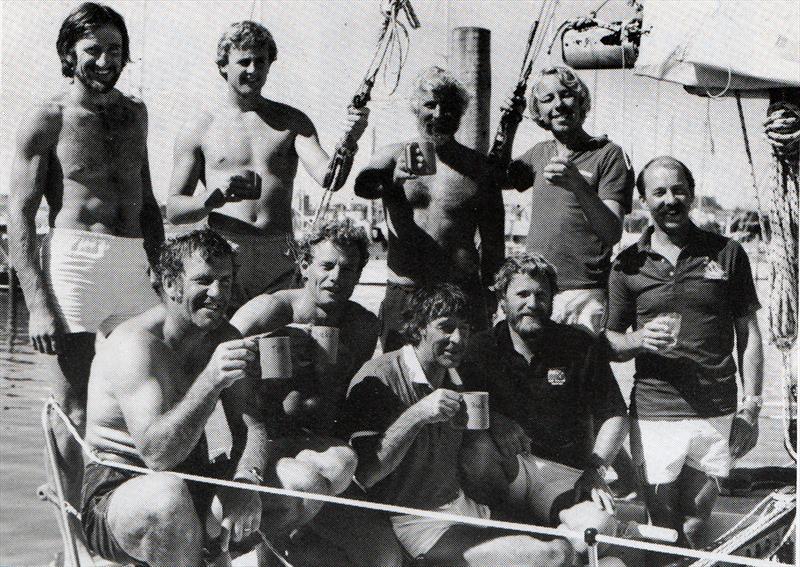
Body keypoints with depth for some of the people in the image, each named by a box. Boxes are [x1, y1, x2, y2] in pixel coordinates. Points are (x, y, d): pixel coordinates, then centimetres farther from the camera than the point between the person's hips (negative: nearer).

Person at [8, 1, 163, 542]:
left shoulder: (134, 113, 19)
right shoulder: (47, 119, 1)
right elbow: (20, 216, -4)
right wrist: (38, 304, -14)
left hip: (133, 262, 5)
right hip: (73, 259, -5)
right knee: (74, 412, -4)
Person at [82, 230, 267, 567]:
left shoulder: (225, 339, 6)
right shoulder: (134, 344, -18)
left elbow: (250, 424, -3)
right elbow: (156, 453, -30)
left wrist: (245, 480, -26)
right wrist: (211, 380, -44)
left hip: (196, 488, 6)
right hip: (116, 494, -6)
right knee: (168, 495, -40)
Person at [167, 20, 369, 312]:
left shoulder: (292, 121, 13)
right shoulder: (200, 127, 10)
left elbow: (329, 178, -4)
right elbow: (174, 210, 6)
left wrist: (349, 143, -24)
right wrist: (213, 198, -14)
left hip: (279, 256, 1)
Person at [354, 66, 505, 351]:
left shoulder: (478, 167, 9)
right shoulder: (392, 156, 9)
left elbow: (493, 242, 12)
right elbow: (362, 186, -14)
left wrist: (488, 299, 9)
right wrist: (394, 178, -35)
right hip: (402, 294, 1)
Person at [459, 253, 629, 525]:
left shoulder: (584, 348, 4)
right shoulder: (480, 348, 4)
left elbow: (615, 416, 6)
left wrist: (594, 469, -9)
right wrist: (493, 420, -26)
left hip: (566, 471, -1)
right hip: (508, 464, 1)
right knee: (478, 449, -34)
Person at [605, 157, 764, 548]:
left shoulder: (727, 254, 6)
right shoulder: (628, 264, 6)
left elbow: (748, 334, 8)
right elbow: (609, 343, 10)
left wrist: (751, 406, 2)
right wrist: (641, 339, -11)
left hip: (717, 414, 0)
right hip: (653, 416, 0)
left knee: (695, 526, 6)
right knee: (661, 527, 2)